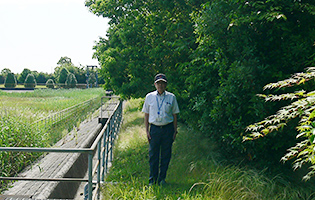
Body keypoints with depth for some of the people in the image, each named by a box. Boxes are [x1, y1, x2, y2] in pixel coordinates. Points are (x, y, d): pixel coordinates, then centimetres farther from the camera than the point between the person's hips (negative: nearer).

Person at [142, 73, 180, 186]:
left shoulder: (171, 97, 5)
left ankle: (162, 179, 17)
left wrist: (175, 131, 4)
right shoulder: (149, 97, 6)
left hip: (168, 129, 0)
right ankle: (152, 180, 12)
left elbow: (175, 115, 8)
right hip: (154, 128, 0)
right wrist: (147, 131, 3)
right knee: (153, 155, 1)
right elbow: (146, 115, 9)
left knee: (166, 155, 5)